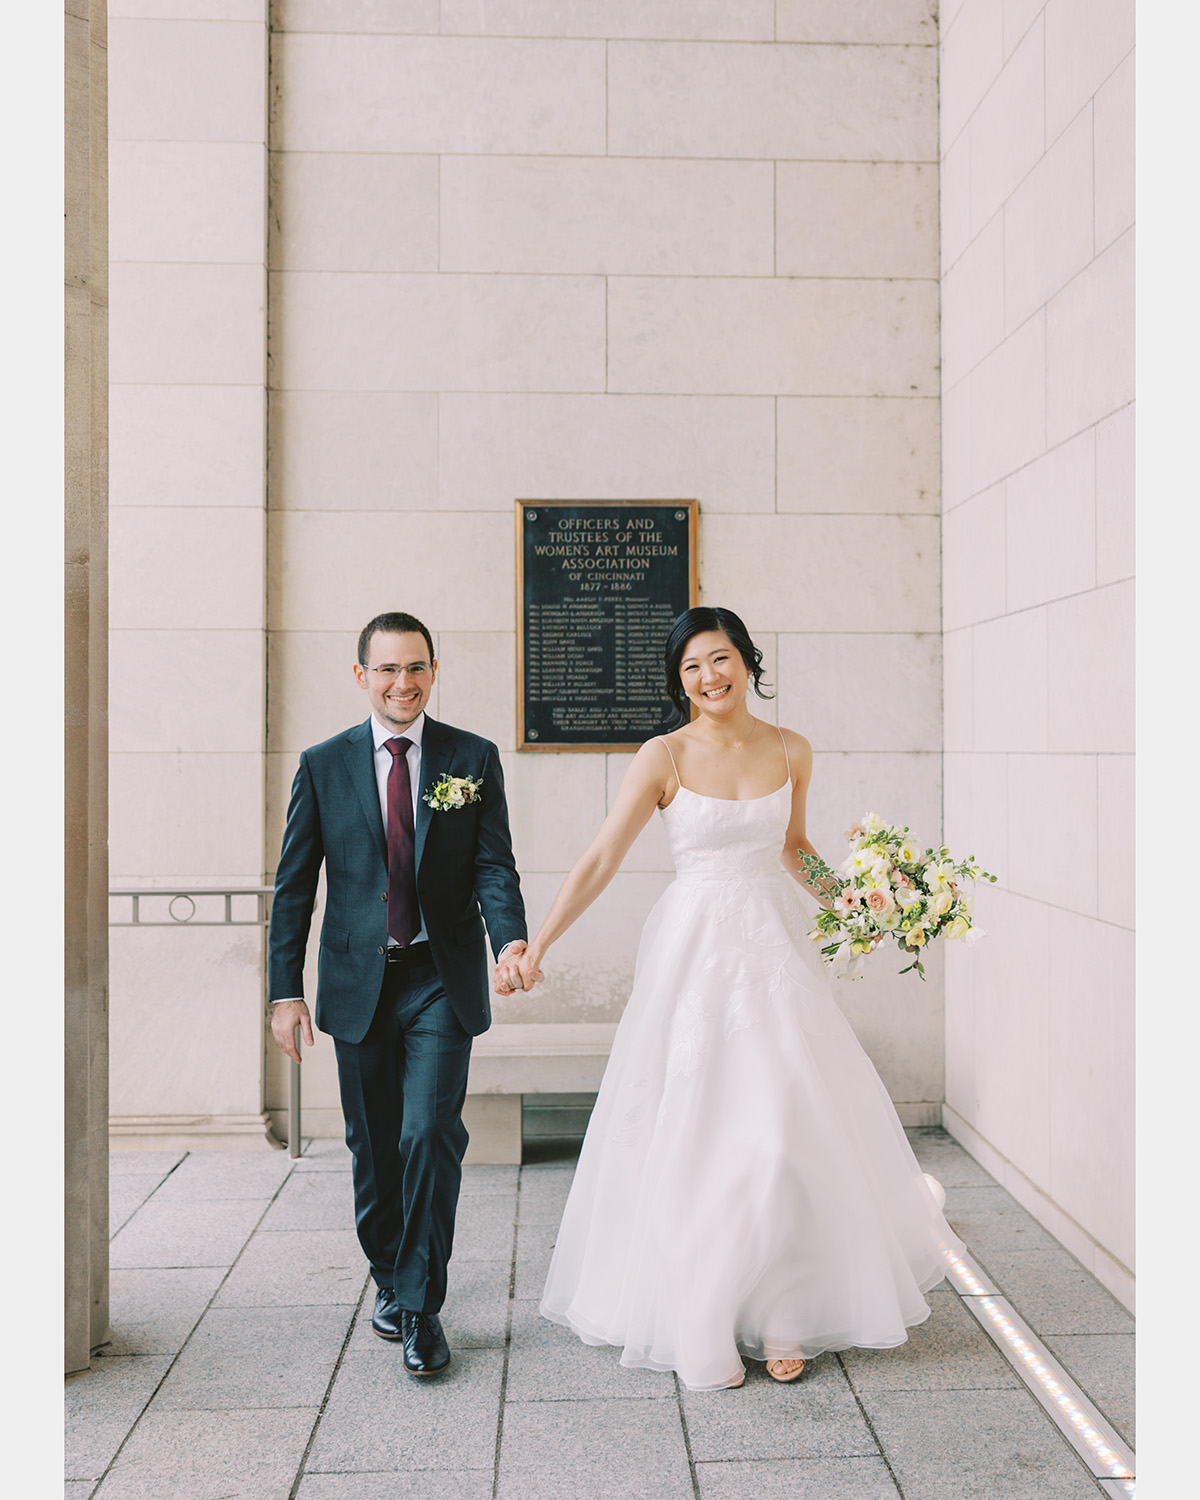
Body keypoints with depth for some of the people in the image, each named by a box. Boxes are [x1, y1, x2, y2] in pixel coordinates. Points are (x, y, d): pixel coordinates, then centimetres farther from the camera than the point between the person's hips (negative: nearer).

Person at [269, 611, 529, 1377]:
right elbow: (294, 885, 4)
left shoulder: (474, 758, 1)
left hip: (442, 981, -1)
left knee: (430, 1134, -9)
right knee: (374, 1148, 13)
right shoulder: (323, 764, 3)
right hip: (359, 984, 2)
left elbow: (494, 866, -3)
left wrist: (511, 938, -23)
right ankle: (389, 1279, 36)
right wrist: (286, 989, -1)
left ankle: (422, 1308, 7)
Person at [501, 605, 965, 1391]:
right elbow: (601, 860, -9)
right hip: (693, 950, -2)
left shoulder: (792, 751, 4)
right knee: (691, 1136, 2)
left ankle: (782, 1318, 20)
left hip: (774, 945, 3)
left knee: (789, 1132, 1)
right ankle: (701, 1326, 19)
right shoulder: (665, 756, -6)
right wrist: (535, 945, -16)